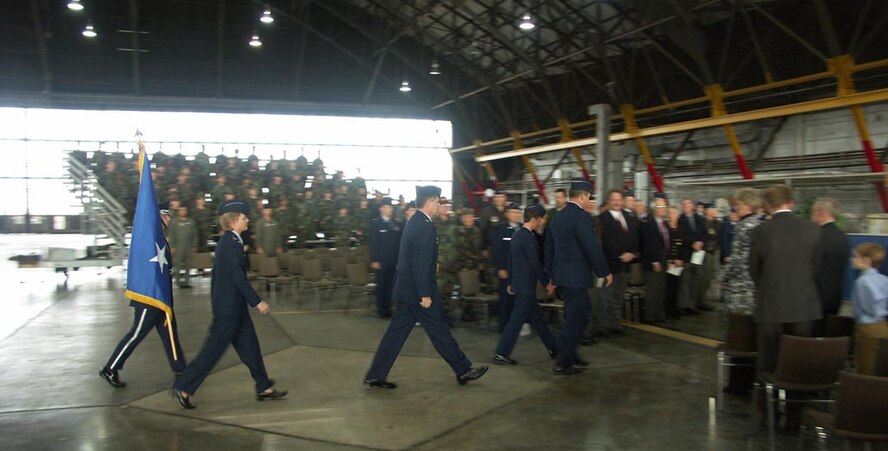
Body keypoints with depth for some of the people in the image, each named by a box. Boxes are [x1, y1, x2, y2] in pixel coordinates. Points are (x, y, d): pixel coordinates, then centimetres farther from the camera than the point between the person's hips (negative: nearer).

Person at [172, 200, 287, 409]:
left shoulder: (229, 241, 10)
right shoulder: (231, 244, -20)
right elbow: (238, 278, -22)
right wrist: (257, 302, -18)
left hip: (234, 306, 10)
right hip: (229, 307, -10)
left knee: (249, 346, 13)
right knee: (214, 349, -1)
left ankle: (264, 388, 21)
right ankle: (183, 388, 10)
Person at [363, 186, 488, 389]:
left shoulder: (413, 222, 12)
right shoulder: (425, 226, -18)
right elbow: (421, 263, -22)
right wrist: (425, 294, -21)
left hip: (406, 288, 9)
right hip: (418, 290, -9)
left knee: (396, 332, 10)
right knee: (439, 330, 4)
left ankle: (375, 376, 12)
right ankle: (463, 370, 19)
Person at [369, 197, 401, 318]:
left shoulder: (396, 224, 11)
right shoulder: (375, 223, -1)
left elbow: (399, 242, 10)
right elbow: (373, 243, -6)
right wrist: (374, 260, -12)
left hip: (394, 261, 4)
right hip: (381, 261, -4)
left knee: (390, 285, 5)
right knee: (381, 285, 3)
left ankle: (388, 308, 14)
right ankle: (381, 309, 12)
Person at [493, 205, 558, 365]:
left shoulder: (516, 234, 10)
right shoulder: (528, 237, -19)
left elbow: (510, 260, 15)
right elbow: (535, 264, -18)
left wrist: (510, 282, 21)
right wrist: (547, 283, -8)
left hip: (518, 283, 10)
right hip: (526, 285, -10)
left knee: (536, 316, 16)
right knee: (517, 319, -4)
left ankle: (552, 348, 27)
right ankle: (501, 353, -1)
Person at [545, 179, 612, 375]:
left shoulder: (557, 217, 10)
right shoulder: (581, 217, -16)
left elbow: (549, 248, 16)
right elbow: (592, 248, -17)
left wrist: (552, 275, 24)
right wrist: (605, 272, -6)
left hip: (561, 274, 9)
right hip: (576, 276, -9)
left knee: (575, 315, 21)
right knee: (576, 318, 0)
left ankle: (570, 354, 29)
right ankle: (562, 363, 4)